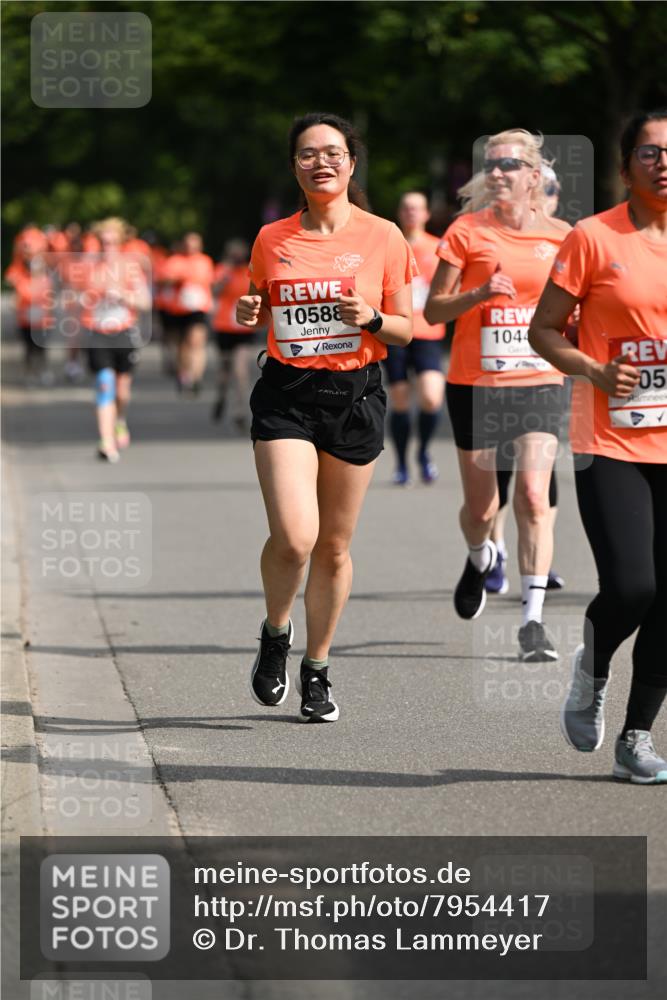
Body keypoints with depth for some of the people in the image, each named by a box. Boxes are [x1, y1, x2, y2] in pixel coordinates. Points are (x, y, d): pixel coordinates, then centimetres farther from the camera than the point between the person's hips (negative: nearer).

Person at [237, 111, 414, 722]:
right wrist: (247, 314, -5)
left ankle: (317, 671, 23)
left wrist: (372, 318, -15)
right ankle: (275, 635, 12)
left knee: (334, 546, 6)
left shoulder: (383, 238, 0)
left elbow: (406, 329, 5)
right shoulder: (272, 240, 4)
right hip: (286, 396, 0)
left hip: (355, 396, 0)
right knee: (294, 536, -17)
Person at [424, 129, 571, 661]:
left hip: (540, 382, 0)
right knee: (480, 508, 7)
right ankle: (480, 558, 44)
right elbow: (433, 309, -2)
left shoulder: (560, 236, 2)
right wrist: (480, 293, -19)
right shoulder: (467, 231, -3)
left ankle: (533, 619, -9)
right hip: (475, 383, 0)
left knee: (534, 496, -14)